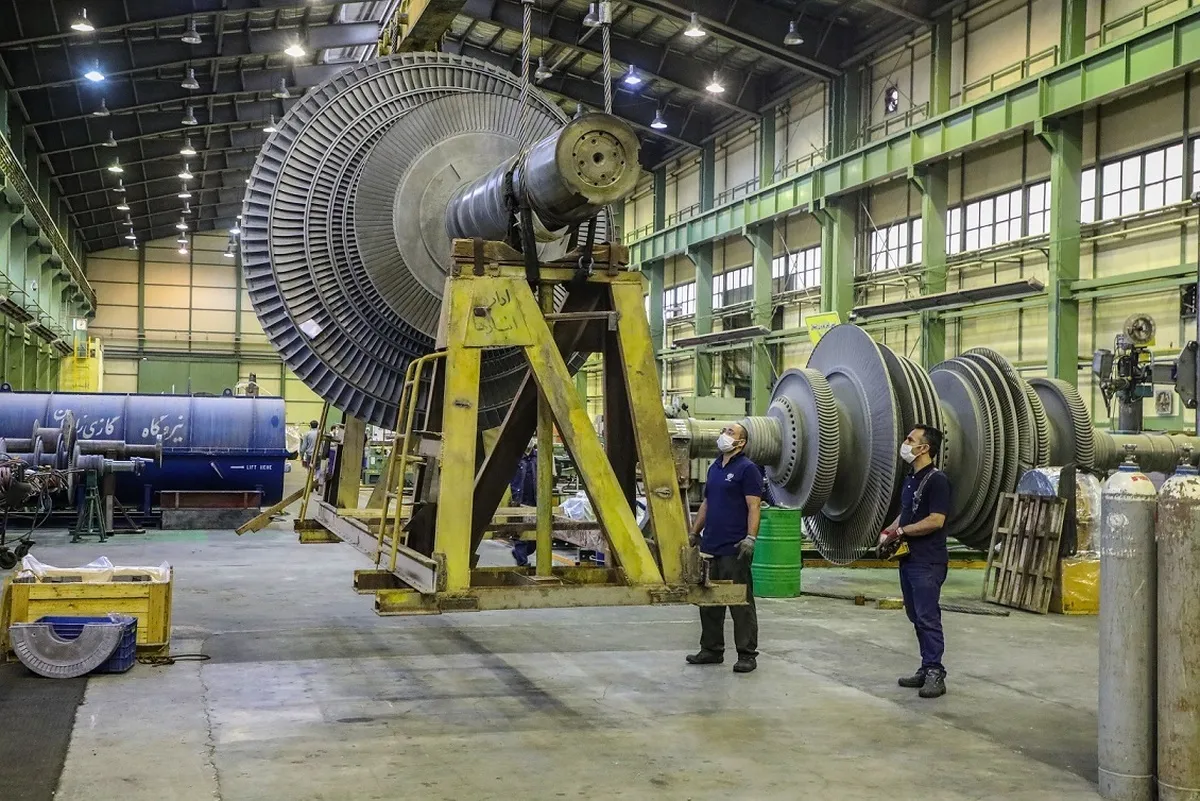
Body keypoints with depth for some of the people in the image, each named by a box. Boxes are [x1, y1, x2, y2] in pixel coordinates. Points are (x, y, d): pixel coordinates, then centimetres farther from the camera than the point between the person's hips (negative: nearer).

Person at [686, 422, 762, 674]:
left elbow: (754, 506, -14)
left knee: (741, 603, -3)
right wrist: (694, 532, 21)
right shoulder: (714, 468, 17)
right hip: (710, 547, 8)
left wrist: (750, 538, -22)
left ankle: (747, 655, 2)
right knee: (709, 602, 12)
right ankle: (711, 650, 22)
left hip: (734, 549, -8)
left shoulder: (747, 469, -7)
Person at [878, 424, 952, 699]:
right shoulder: (911, 478, 15)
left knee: (928, 617, -8)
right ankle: (927, 669, 19)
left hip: (928, 562, -9)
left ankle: (935, 674, -3)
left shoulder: (937, 480, -13)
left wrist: (900, 531, -13)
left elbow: (935, 521, -21)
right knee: (916, 617, 12)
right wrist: (888, 531, 7)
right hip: (908, 559, 9)